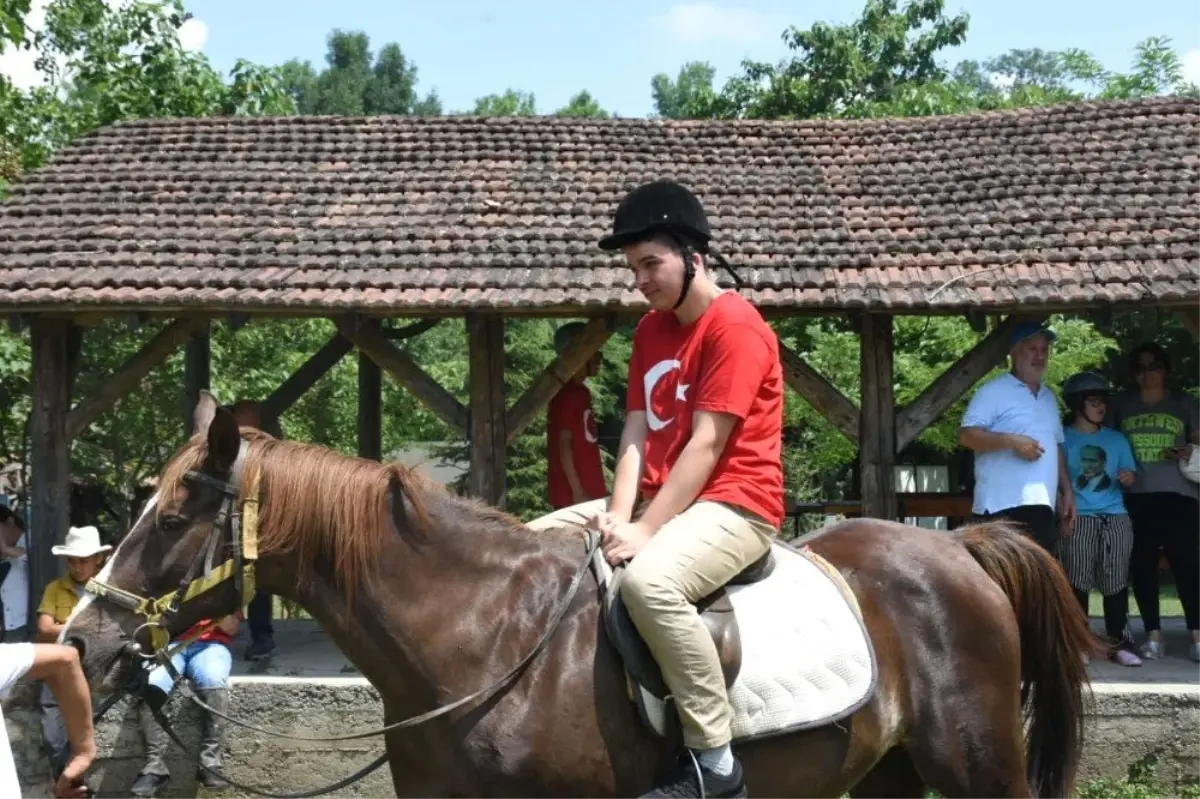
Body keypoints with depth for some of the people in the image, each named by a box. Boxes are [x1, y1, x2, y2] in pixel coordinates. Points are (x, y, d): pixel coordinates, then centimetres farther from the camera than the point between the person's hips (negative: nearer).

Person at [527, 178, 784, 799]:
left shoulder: (736, 326, -14)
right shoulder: (651, 330, 13)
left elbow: (705, 446, -19)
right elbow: (636, 433, 5)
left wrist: (644, 531, -22)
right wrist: (620, 518, -11)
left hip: (732, 504, -9)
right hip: (660, 499, 9)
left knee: (649, 579, -38)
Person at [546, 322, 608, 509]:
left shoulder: (581, 392, 13)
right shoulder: (566, 395, -14)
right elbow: (563, 446, -17)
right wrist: (577, 493, -18)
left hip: (590, 492, 9)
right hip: (572, 496, -9)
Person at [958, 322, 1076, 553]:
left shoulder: (1049, 397, 22)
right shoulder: (993, 391, -4)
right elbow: (966, 435, -13)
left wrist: (1067, 491, 19)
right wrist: (1011, 440, -22)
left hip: (1043, 507, 8)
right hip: (1003, 507, -8)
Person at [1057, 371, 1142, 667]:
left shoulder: (1116, 439, 16)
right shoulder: (1063, 438, 7)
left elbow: (1129, 478, 19)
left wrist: (1128, 478, -4)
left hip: (1115, 518, 3)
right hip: (1078, 519, -3)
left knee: (1116, 582, 0)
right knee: (1078, 581, -5)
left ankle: (1120, 643, 2)